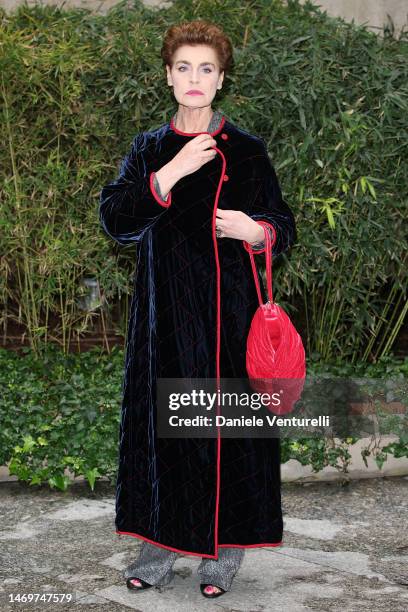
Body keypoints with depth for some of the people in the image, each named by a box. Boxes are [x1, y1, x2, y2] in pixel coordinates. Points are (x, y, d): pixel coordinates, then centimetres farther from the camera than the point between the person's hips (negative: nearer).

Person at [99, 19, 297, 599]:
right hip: (164, 308, 2)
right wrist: (172, 173, -15)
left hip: (228, 307, -2)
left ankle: (224, 548, 9)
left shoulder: (246, 150, 3)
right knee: (162, 417, 3)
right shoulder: (149, 149, 9)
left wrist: (254, 230, -20)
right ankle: (164, 543, 14)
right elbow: (114, 219, -4)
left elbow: (282, 225, 3)